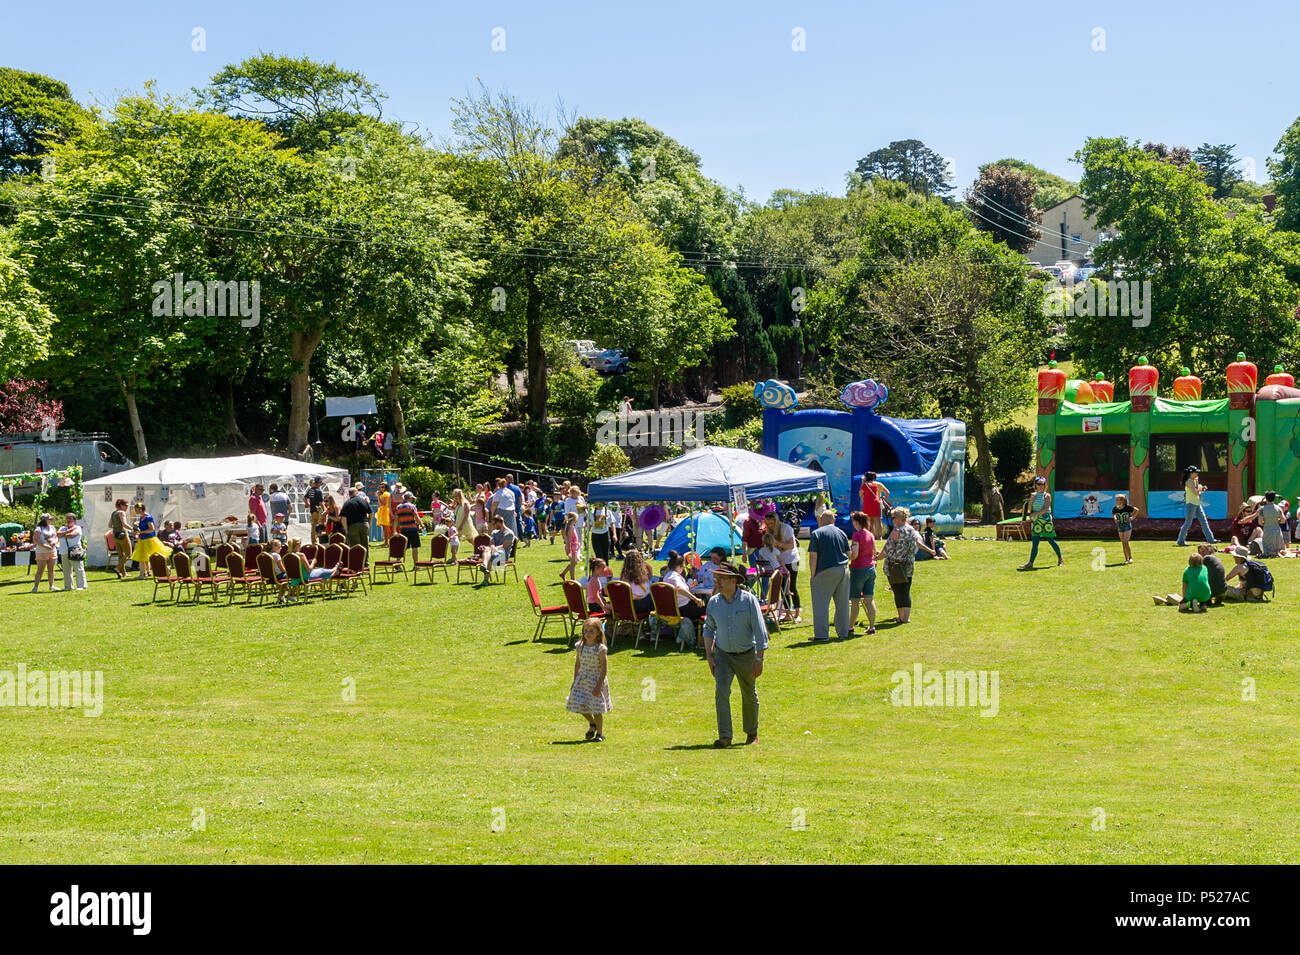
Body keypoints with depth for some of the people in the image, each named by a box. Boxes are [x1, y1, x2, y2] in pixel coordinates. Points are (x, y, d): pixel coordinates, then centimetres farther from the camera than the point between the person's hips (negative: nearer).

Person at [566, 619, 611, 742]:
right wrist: (575, 681, 10)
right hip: (582, 681, 5)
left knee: (596, 710, 0)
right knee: (580, 705, 4)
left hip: (595, 681, -5)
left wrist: (598, 686, -18)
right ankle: (592, 724, 32)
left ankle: (600, 734, 17)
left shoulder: (600, 649, -15)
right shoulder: (580, 646, 1)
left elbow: (604, 669, -14)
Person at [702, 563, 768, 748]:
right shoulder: (713, 602, -2)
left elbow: (760, 631, -11)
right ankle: (724, 736, -16)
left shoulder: (748, 600, -12)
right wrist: (709, 656, 3)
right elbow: (708, 629, 10)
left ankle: (752, 732, 32)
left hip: (746, 655, -2)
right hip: (722, 654, 2)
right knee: (721, 692, -16)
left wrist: (759, 659, -15)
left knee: (749, 696, 11)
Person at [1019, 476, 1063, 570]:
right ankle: (1030, 563, -10)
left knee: (1051, 541, 4)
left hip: (1046, 521, -4)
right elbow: (1029, 509, 10)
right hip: (1036, 522, 4)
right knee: (1034, 543, -3)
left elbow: (1046, 509, -13)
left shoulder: (1047, 495, -2)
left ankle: (1060, 559, 23)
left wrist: (1035, 514, -16)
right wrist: (1032, 500, -6)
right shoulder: (1034, 496, 12)